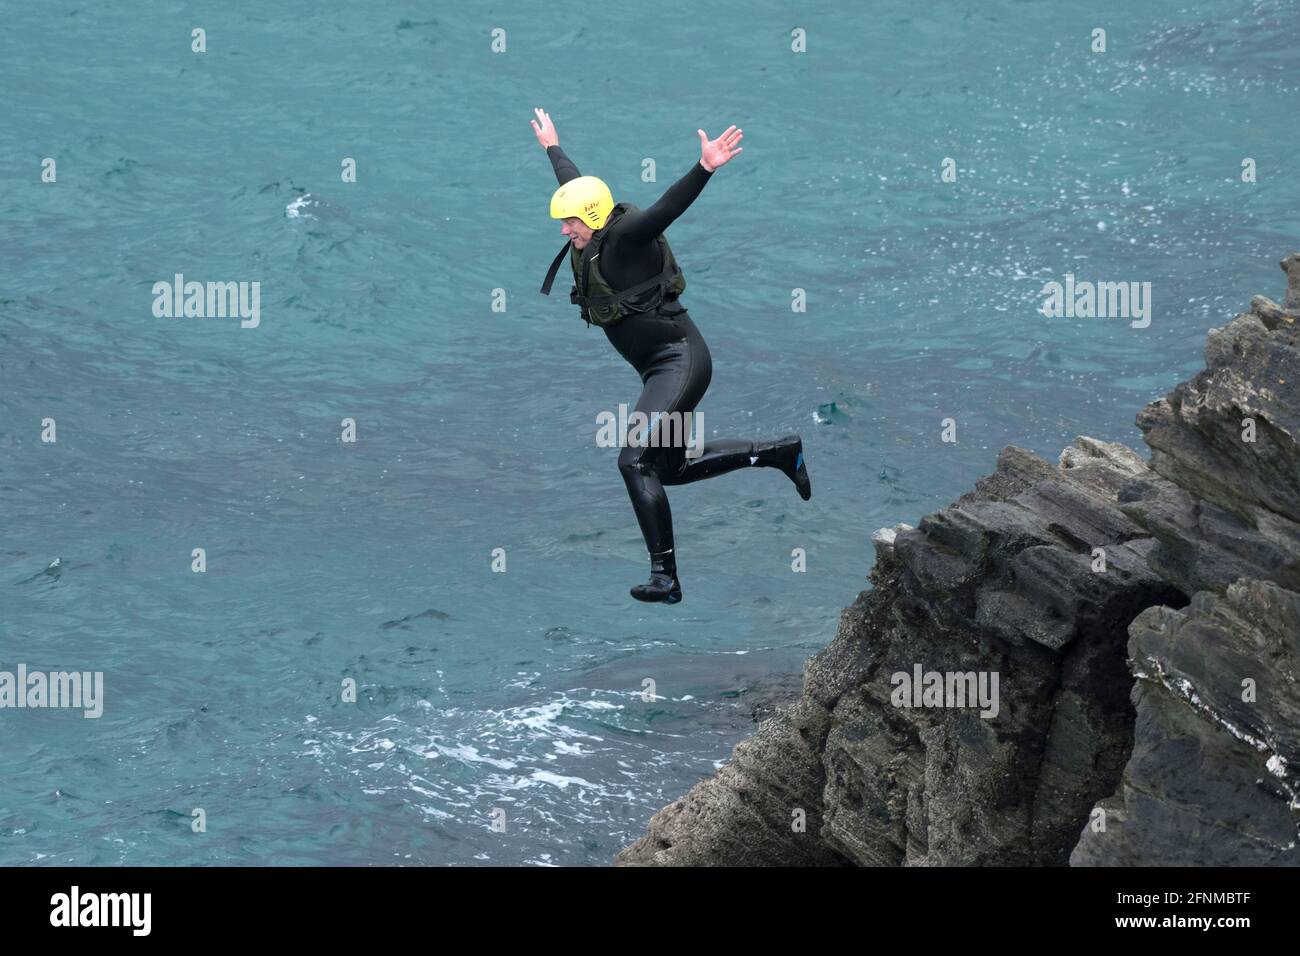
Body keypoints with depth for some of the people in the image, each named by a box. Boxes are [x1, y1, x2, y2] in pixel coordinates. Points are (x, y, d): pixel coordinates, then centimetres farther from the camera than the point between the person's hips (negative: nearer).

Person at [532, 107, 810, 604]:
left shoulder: (624, 239, -17)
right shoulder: (591, 240, 6)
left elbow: (669, 205, -34)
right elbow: (575, 184, 26)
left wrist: (705, 168, -50)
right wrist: (552, 147, 40)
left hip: (681, 361, -10)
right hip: (661, 369, 10)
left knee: (635, 460, -18)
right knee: (674, 467, 16)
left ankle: (664, 577, -17)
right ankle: (781, 452, 24)